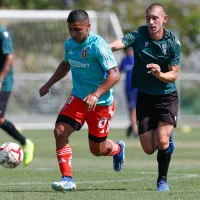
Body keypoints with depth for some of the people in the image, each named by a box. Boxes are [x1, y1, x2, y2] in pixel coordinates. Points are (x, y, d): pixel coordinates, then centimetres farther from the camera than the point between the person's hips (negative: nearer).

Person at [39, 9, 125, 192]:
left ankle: (118, 149, 43)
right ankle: (67, 179, -13)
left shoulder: (98, 45, -20)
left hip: (101, 103, -6)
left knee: (97, 149, 6)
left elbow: (115, 74, -24)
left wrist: (96, 95, -34)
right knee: (60, 131, -17)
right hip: (78, 98, 6)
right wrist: (49, 84, 18)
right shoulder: (70, 44, 2)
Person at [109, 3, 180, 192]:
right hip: (144, 96, 2)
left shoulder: (173, 42, -12)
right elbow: (119, 43, -29)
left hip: (166, 96, -2)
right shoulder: (139, 35, -11)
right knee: (149, 149, 4)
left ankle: (162, 180, 4)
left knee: (162, 142, -19)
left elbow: (174, 75, -10)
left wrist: (160, 74, -31)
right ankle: (167, 139, 40)